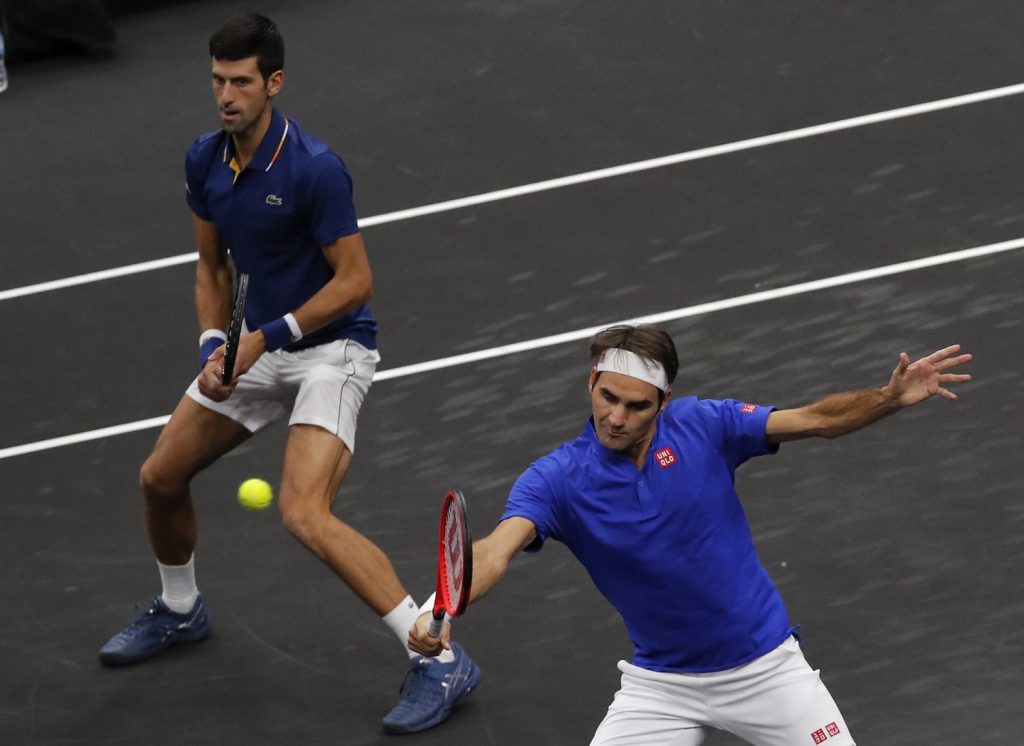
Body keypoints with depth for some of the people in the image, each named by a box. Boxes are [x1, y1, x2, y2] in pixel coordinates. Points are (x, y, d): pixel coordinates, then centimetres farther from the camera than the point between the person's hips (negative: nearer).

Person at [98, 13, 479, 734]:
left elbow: (355, 281, -20)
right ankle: (181, 610, 42)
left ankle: (440, 663, -21)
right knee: (160, 477, 13)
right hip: (258, 347, 8)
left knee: (305, 514, -24)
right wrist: (215, 346, -5)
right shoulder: (205, 161, -2)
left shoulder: (313, 168, -25)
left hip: (331, 346, -8)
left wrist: (266, 339, -21)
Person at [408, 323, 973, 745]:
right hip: (661, 682, 0)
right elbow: (495, 552, -30)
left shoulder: (703, 426, -12)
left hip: (765, 664, 0)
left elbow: (819, 419, -10)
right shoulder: (556, 479, -14)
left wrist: (891, 396, -28)